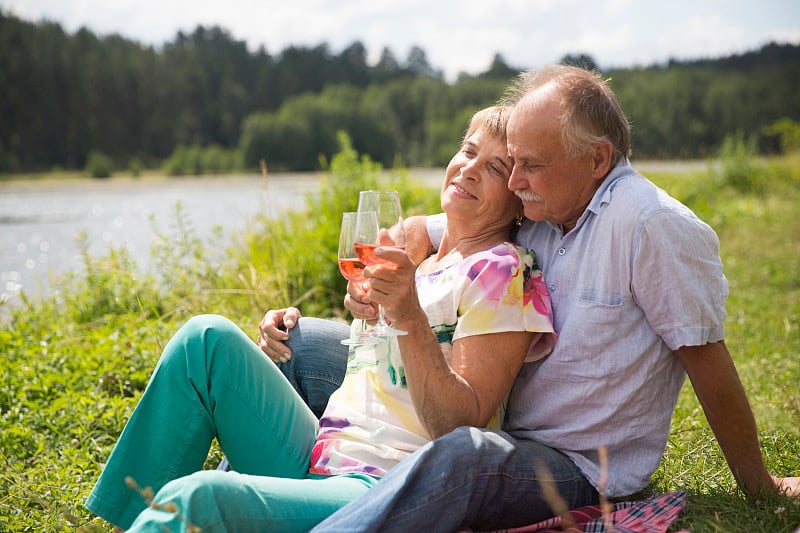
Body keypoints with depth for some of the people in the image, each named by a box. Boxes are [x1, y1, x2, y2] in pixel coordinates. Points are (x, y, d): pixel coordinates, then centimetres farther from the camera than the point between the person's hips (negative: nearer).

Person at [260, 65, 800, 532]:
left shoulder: (653, 225, -18)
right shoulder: (532, 209, 2)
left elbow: (707, 358, -12)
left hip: (575, 465, -7)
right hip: (490, 426, 7)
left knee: (461, 455, -44)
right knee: (295, 342, 2)